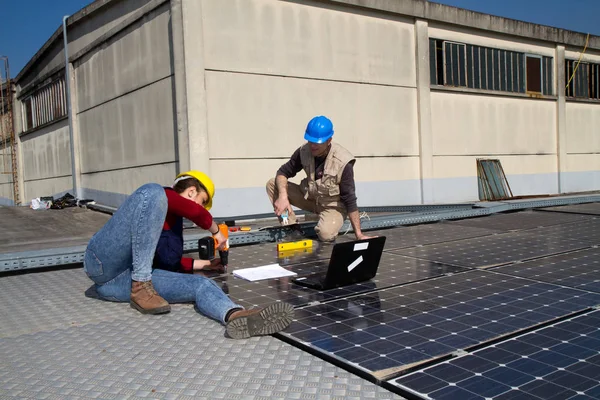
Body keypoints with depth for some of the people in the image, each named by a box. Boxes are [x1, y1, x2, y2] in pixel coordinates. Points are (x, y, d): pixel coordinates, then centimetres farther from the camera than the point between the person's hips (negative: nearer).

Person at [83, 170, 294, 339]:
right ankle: (141, 287, -23)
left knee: (200, 284, -14)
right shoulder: (163, 195, 4)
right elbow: (196, 212, -14)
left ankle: (236, 316, -50)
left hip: (123, 282, 7)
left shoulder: (173, 221, 27)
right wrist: (216, 232, 4)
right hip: (104, 263, -7)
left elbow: (169, 262, 28)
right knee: (153, 192, -21)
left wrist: (204, 264, 34)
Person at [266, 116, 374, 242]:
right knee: (272, 184, -12)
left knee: (325, 234, -35)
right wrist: (283, 196, -28)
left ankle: (328, 221, 3)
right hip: (310, 197, 5)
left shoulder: (342, 162, -28)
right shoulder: (304, 151, -16)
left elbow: (350, 200, -24)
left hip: (333, 205, -4)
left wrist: (359, 234, -22)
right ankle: (291, 228, -4)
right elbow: (283, 172, -6)